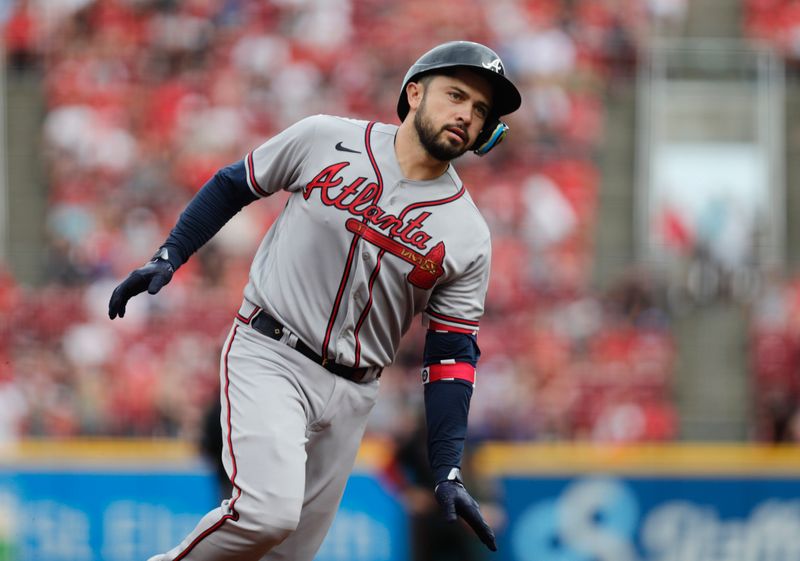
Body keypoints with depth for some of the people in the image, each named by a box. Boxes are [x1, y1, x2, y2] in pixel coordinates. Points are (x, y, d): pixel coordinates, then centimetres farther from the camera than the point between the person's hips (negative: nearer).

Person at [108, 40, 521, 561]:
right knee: (267, 513, -26)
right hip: (268, 360, -4)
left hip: (350, 395, 4)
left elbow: (451, 354, 2)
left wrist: (449, 473, -5)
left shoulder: (469, 238, 1)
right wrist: (168, 258, 1)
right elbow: (234, 185, 10)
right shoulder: (325, 140, -3)